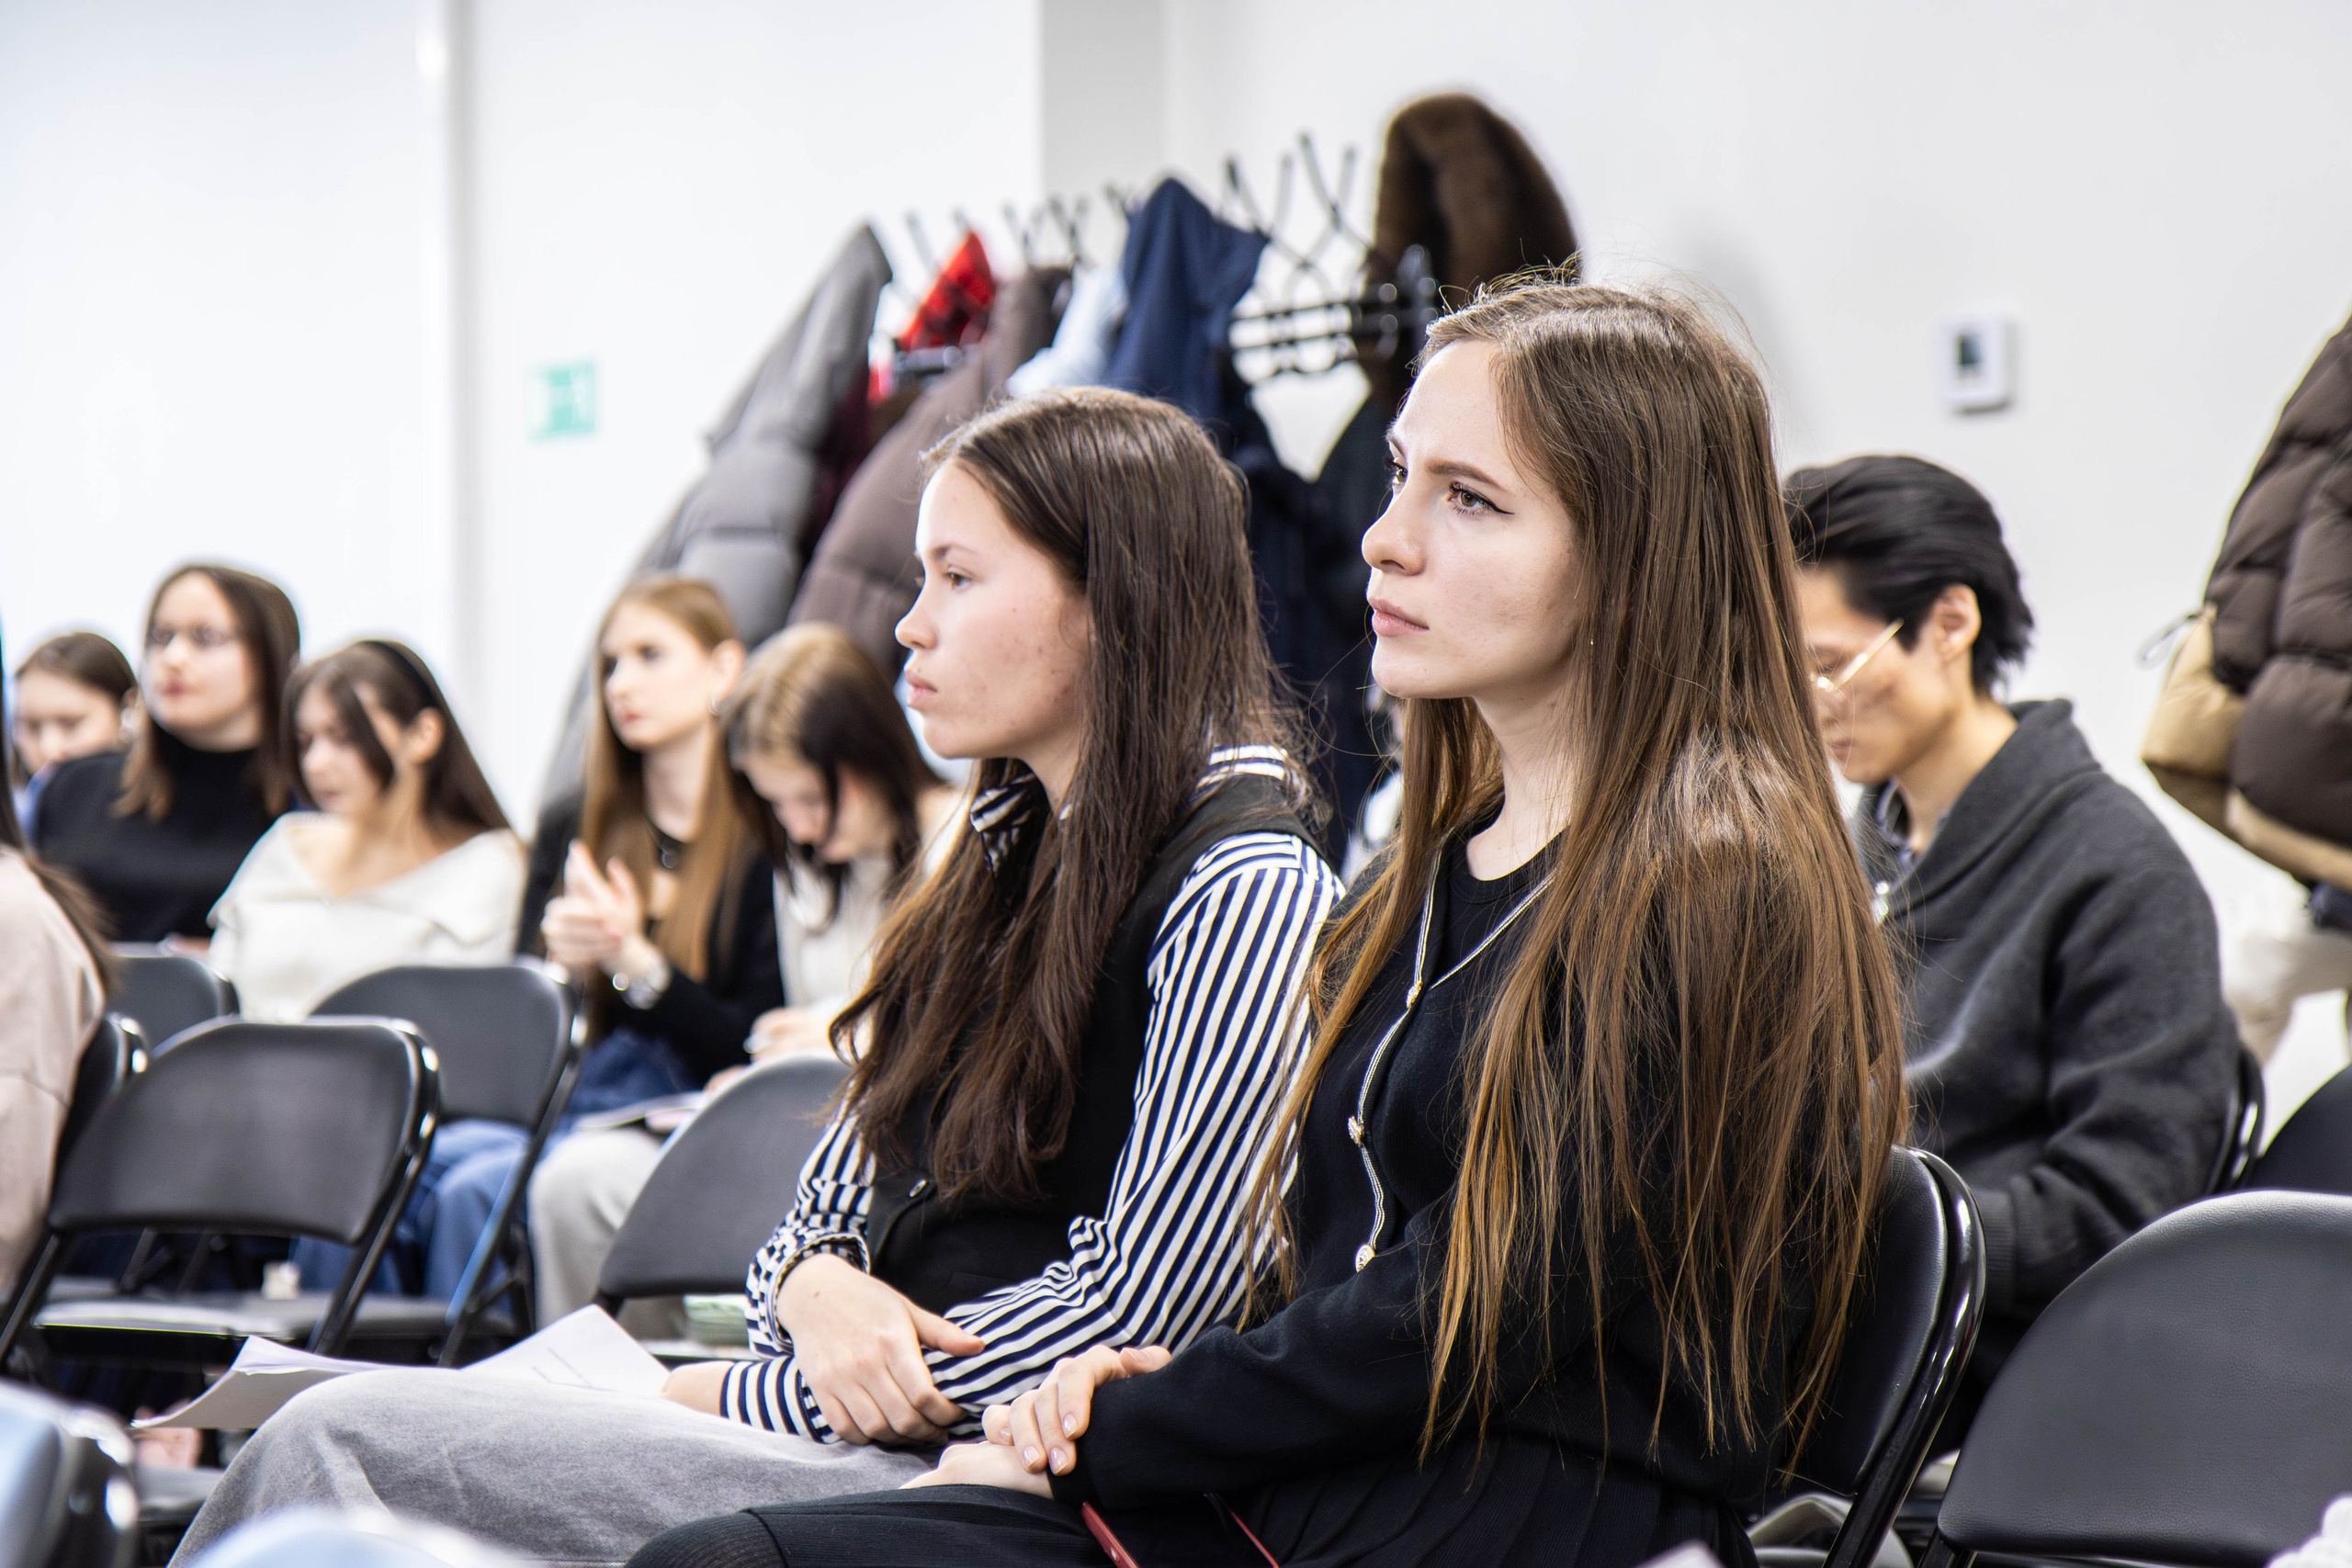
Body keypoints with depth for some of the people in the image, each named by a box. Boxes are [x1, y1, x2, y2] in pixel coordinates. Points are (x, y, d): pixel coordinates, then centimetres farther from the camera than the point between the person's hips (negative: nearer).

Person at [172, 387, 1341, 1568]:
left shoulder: (1246, 896, -11)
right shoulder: (1014, 853, 17)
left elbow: (1134, 1310, -15)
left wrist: (742, 1401, -9)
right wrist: (814, 1288, -6)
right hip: (871, 1431, 8)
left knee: (344, 1443, -16)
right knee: (335, 1433, -10)